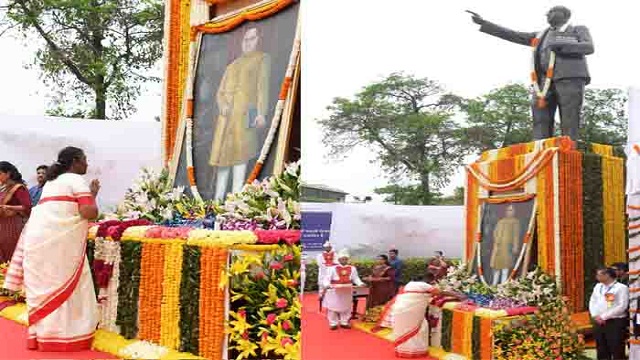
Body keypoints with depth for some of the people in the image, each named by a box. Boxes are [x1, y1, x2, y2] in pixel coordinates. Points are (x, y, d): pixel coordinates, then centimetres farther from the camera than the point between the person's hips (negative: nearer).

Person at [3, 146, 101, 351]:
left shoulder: (51, 182, 24)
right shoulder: (76, 180, -1)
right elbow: (90, 213, -10)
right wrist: (93, 194, 6)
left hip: (37, 240, 8)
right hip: (59, 242, -7)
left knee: (44, 288, 10)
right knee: (65, 288, -1)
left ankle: (42, 335, 14)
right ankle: (64, 336, 2)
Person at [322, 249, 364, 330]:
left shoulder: (352, 268, 5)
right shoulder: (332, 268, -6)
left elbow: (356, 278, 5)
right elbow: (327, 278, -10)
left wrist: (360, 284, -14)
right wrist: (327, 285, -30)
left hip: (347, 291, 3)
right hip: (334, 291, -3)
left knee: (346, 307, 10)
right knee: (333, 307, -1)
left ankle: (344, 322, 22)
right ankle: (333, 323, 9)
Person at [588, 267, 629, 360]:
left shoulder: (621, 287, -7)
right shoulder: (598, 286, 14)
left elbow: (622, 307, -15)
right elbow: (592, 302, 15)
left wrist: (603, 317, -16)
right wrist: (595, 316, -3)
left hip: (615, 323, -6)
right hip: (599, 322, 6)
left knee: (617, 352, -1)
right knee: (602, 351, 12)